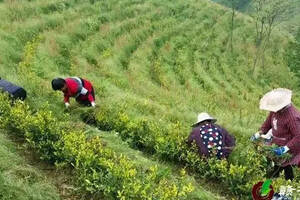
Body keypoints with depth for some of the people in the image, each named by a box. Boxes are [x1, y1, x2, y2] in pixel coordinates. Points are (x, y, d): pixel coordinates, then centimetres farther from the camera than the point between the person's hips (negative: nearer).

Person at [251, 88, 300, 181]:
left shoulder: (293, 117, -32)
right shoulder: (276, 110, -6)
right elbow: (268, 122, 10)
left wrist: (285, 149, -34)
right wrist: (258, 134, 0)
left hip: (288, 147, -8)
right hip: (276, 144, 8)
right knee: (286, 167, 25)